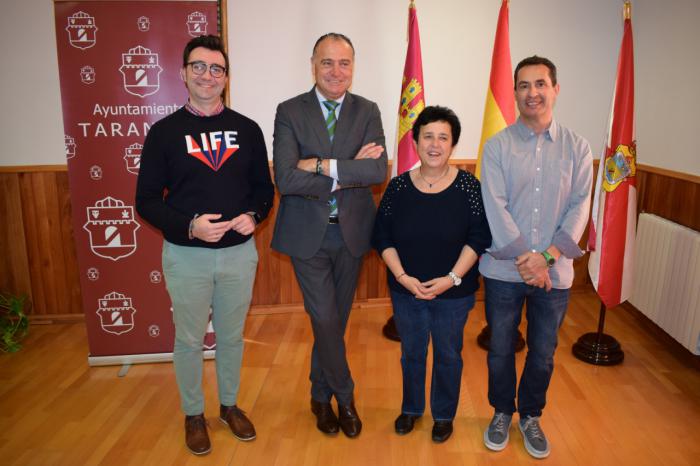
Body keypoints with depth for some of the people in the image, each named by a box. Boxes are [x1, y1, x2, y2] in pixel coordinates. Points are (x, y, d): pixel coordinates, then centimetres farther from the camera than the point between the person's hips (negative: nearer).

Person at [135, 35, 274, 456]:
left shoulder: (248, 129, 1)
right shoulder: (164, 131, -4)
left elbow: (264, 187, 7)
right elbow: (147, 201, -5)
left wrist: (254, 215, -14)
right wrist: (189, 226, -21)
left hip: (239, 252, 2)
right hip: (186, 255, -1)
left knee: (232, 335, 17)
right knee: (189, 339, 13)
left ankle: (230, 405, 38)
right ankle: (194, 414, 35)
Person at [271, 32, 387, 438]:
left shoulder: (367, 111, 1)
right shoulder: (290, 112, -5)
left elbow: (379, 170, -14)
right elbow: (285, 179, -19)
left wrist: (322, 165, -21)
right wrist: (349, 173, -18)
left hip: (351, 231, 3)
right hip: (308, 233, -2)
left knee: (335, 320, 14)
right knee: (326, 319, -3)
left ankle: (321, 396, 36)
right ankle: (345, 395, 23)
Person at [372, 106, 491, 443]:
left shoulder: (468, 186, -9)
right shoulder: (398, 186, -4)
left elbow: (479, 237, -10)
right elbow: (382, 236, -3)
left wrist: (452, 278, -18)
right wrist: (402, 276, -13)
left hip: (454, 293, -1)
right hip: (406, 290, 2)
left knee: (448, 355, 15)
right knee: (411, 352, 18)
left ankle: (444, 415, 38)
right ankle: (411, 408, 42)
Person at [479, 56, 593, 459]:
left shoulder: (577, 148, 2)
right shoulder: (497, 146, -3)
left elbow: (579, 208, -4)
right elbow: (495, 208, -10)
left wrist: (547, 257, -16)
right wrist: (525, 258, -16)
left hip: (555, 271, 1)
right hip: (504, 269, -1)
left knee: (543, 352, 14)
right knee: (501, 349, 13)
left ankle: (531, 416, 37)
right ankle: (502, 413, 36)